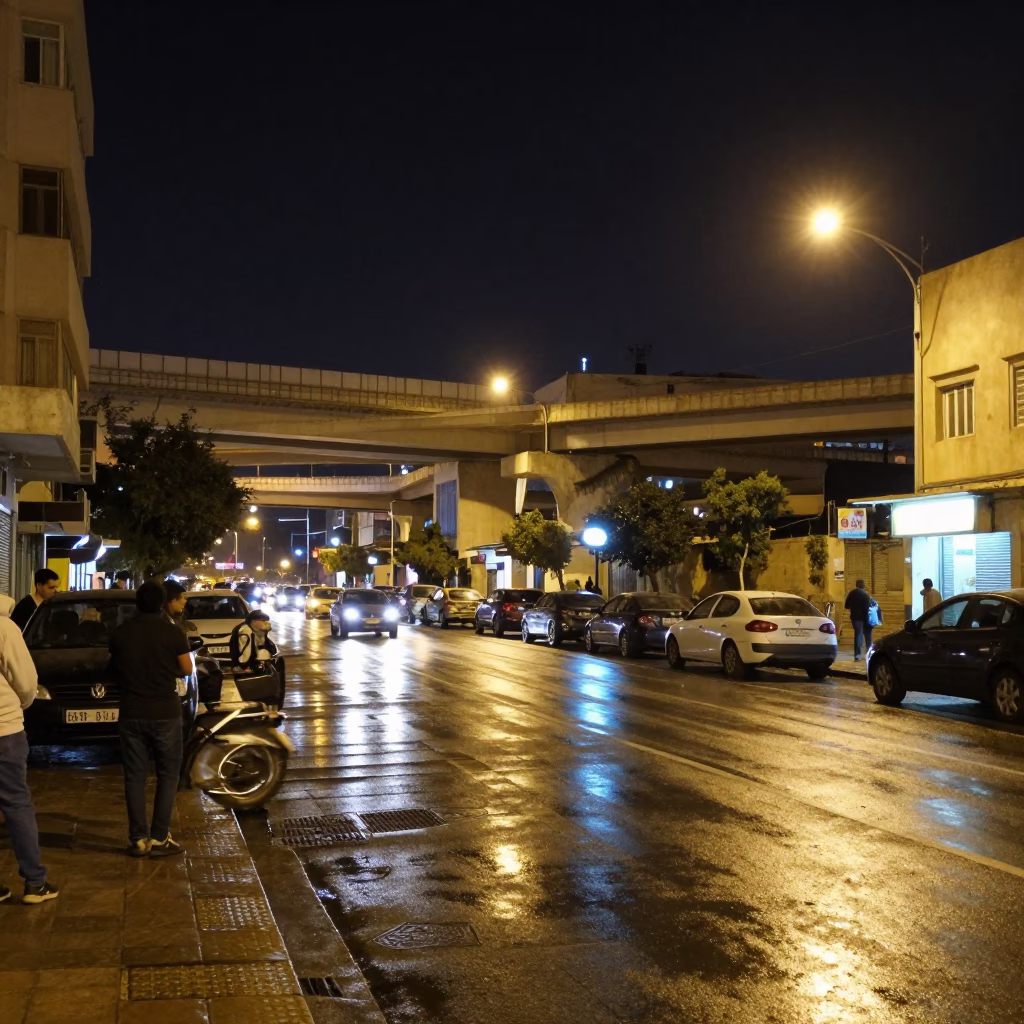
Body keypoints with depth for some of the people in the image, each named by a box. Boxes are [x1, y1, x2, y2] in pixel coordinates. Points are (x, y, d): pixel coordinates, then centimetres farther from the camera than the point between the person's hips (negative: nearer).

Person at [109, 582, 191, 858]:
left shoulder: (120, 633, -1)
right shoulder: (173, 632, -8)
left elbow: (115, 670, 11)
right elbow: (186, 670, 0)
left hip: (131, 713, 2)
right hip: (165, 713, -2)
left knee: (135, 776, 8)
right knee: (168, 775, 7)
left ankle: (138, 839, 8)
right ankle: (159, 838, 4)